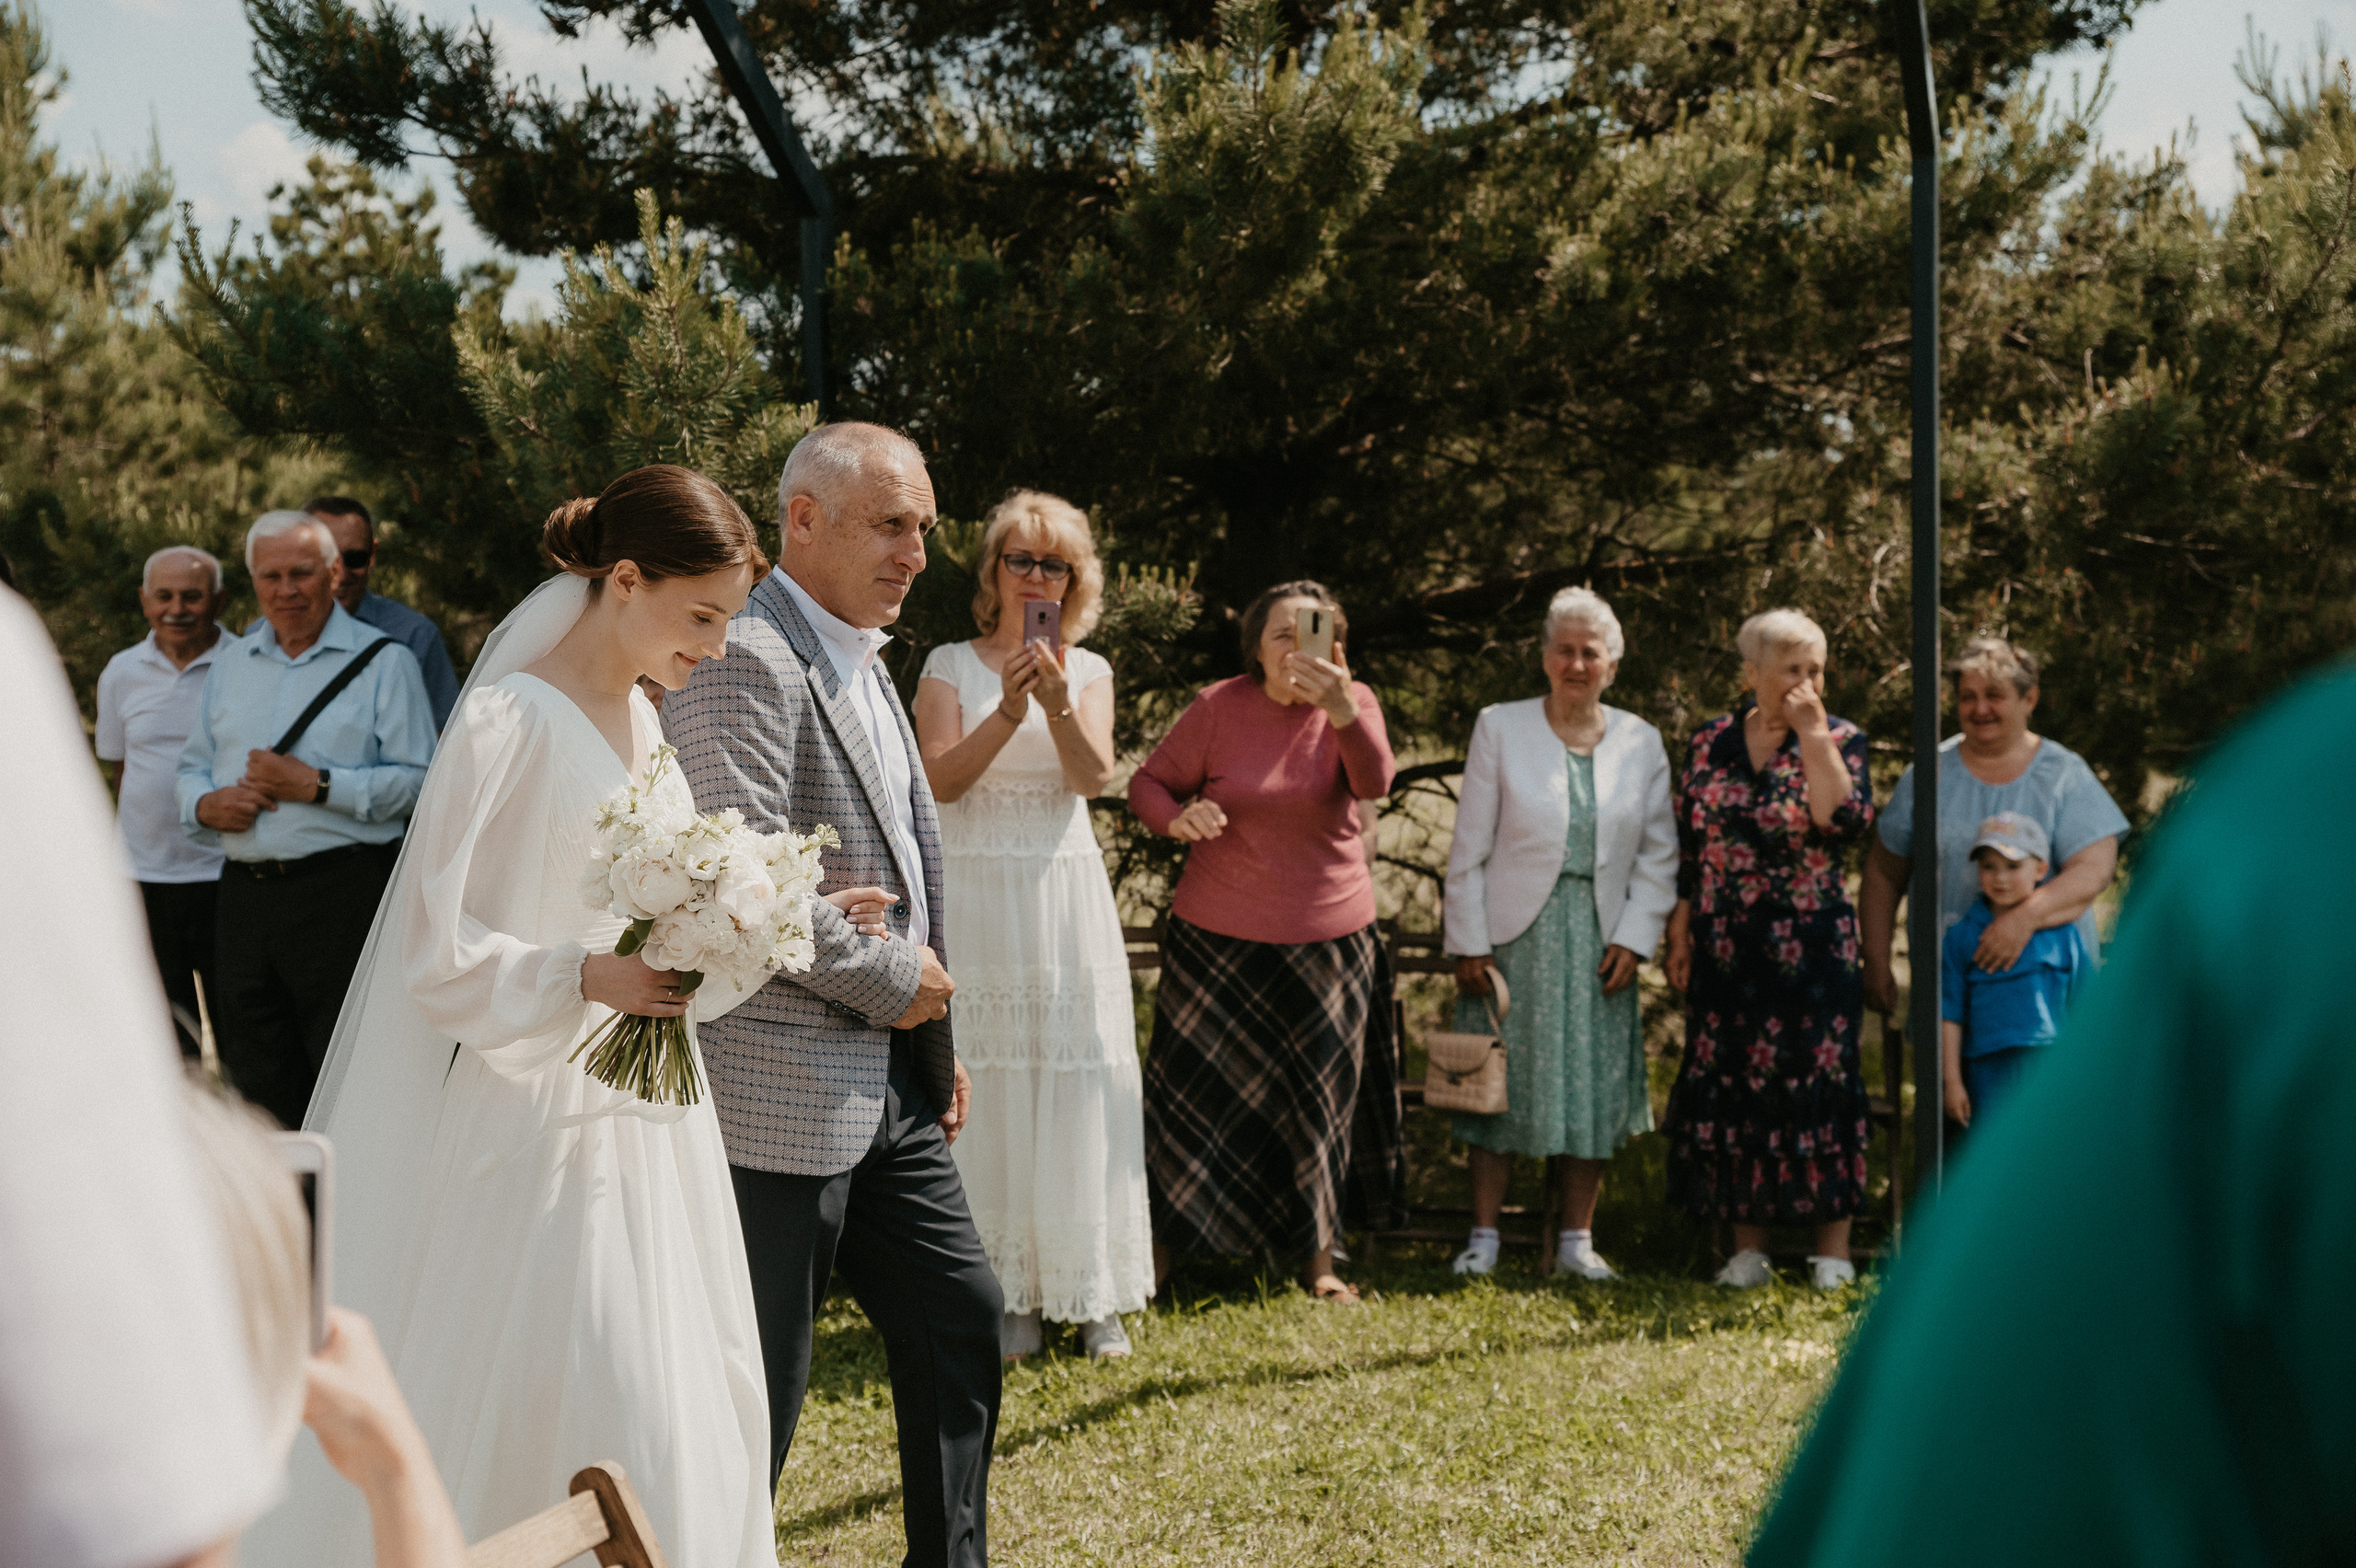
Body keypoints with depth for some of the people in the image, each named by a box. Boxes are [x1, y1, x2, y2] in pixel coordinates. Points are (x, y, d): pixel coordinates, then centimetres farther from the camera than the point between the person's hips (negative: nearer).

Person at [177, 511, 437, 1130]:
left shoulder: (383, 662, 1)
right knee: (259, 1087, 10)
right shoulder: (229, 666, 18)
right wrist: (206, 804, -2)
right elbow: (193, 768, 21)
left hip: (344, 889, -5)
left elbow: (418, 779, -8)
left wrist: (317, 786, -14)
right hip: (246, 889, 6)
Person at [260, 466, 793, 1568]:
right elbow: (435, 953, -15)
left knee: (692, 1408, 8)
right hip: (535, 1115, -8)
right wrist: (586, 978, -28)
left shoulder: (642, 721, 11)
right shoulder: (510, 719, -13)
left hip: (644, 1113, 8)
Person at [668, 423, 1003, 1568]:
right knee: (758, 1385, 0)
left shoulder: (860, 660, 16)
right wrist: (891, 982, -13)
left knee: (960, 1321, 15)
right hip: (783, 1090, -10)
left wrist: (936, 1041, 18)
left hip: (886, 1084, 10)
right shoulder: (746, 660, -16)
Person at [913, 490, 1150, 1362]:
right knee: (990, 1088, -4)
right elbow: (940, 779, -6)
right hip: (977, 892, -1)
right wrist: (1008, 714, -20)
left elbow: (1094, 775, -7)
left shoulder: (1088, 670, 10)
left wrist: (1059, 705, -24)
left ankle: (1092, 1294, 6)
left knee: (1079, 1088, -1)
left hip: (1066, 892, 1)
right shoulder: (951, 664, 6)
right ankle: (1009, 1293, 2)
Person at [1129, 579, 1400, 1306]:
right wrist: (1178, 817, -23)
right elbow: (1149, 782, 0)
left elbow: (1375, 782, -23)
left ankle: (1320, 1262, 22)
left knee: (1320, 1104, 9)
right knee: (1193, 1094, -1)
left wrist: (1343, 711, -42)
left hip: (1328, 940, 2)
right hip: (1219, 941, -1)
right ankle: (1153, 1263, 8)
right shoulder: (1220, 708, -6)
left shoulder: (1351, 703, -4)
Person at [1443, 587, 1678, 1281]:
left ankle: (1577, 1238, 13)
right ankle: (1484, 1236, 8)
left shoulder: (1641, 743, 7)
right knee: (1502, 1081, 1)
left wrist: (1634, 938, -2)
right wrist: (1468, 942, -4)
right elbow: (1470, 846, 0)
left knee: (1592, 1085, 4)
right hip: (1516, 934, -2)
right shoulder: (1500, 729, 1)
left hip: (1598, 939, 2)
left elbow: (1658, 854, 8)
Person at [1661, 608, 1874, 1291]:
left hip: (1812, 946, -3)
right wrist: (1679, 935, 7)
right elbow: (1687, 851, 11)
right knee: (1728, 1082, 3)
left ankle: (1832, 1247, 4)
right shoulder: (1710, 744, 8)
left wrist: (1812, 737, -15)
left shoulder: (1840, 740, 1)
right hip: (1726, 947, 3)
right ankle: (1747, 1245, 12)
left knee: (1817, 1079, -3)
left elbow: (1846, 823, -17)